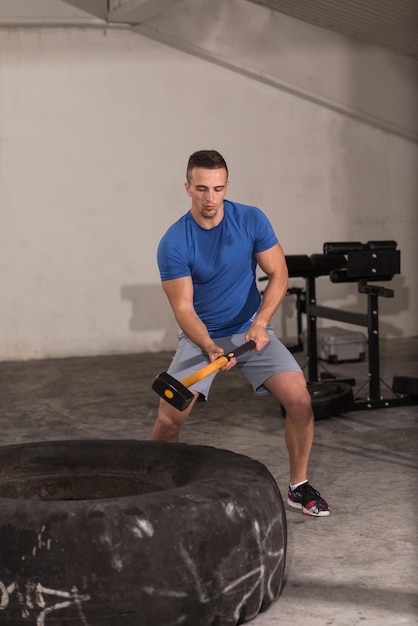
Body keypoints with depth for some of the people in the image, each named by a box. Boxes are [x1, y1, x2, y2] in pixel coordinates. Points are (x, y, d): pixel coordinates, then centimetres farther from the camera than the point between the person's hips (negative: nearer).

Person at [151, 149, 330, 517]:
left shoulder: (251, 221, -11)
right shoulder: (173, 244, -17)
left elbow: (278, 274, -8)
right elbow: (183, 307, -17)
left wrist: (260, 322, -24)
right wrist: (209, 348, -35)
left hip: (251, 329, 2)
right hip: (201, 337, -1)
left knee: (300, 400, -16)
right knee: (168, 419, -18)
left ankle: (299, 487, 5)